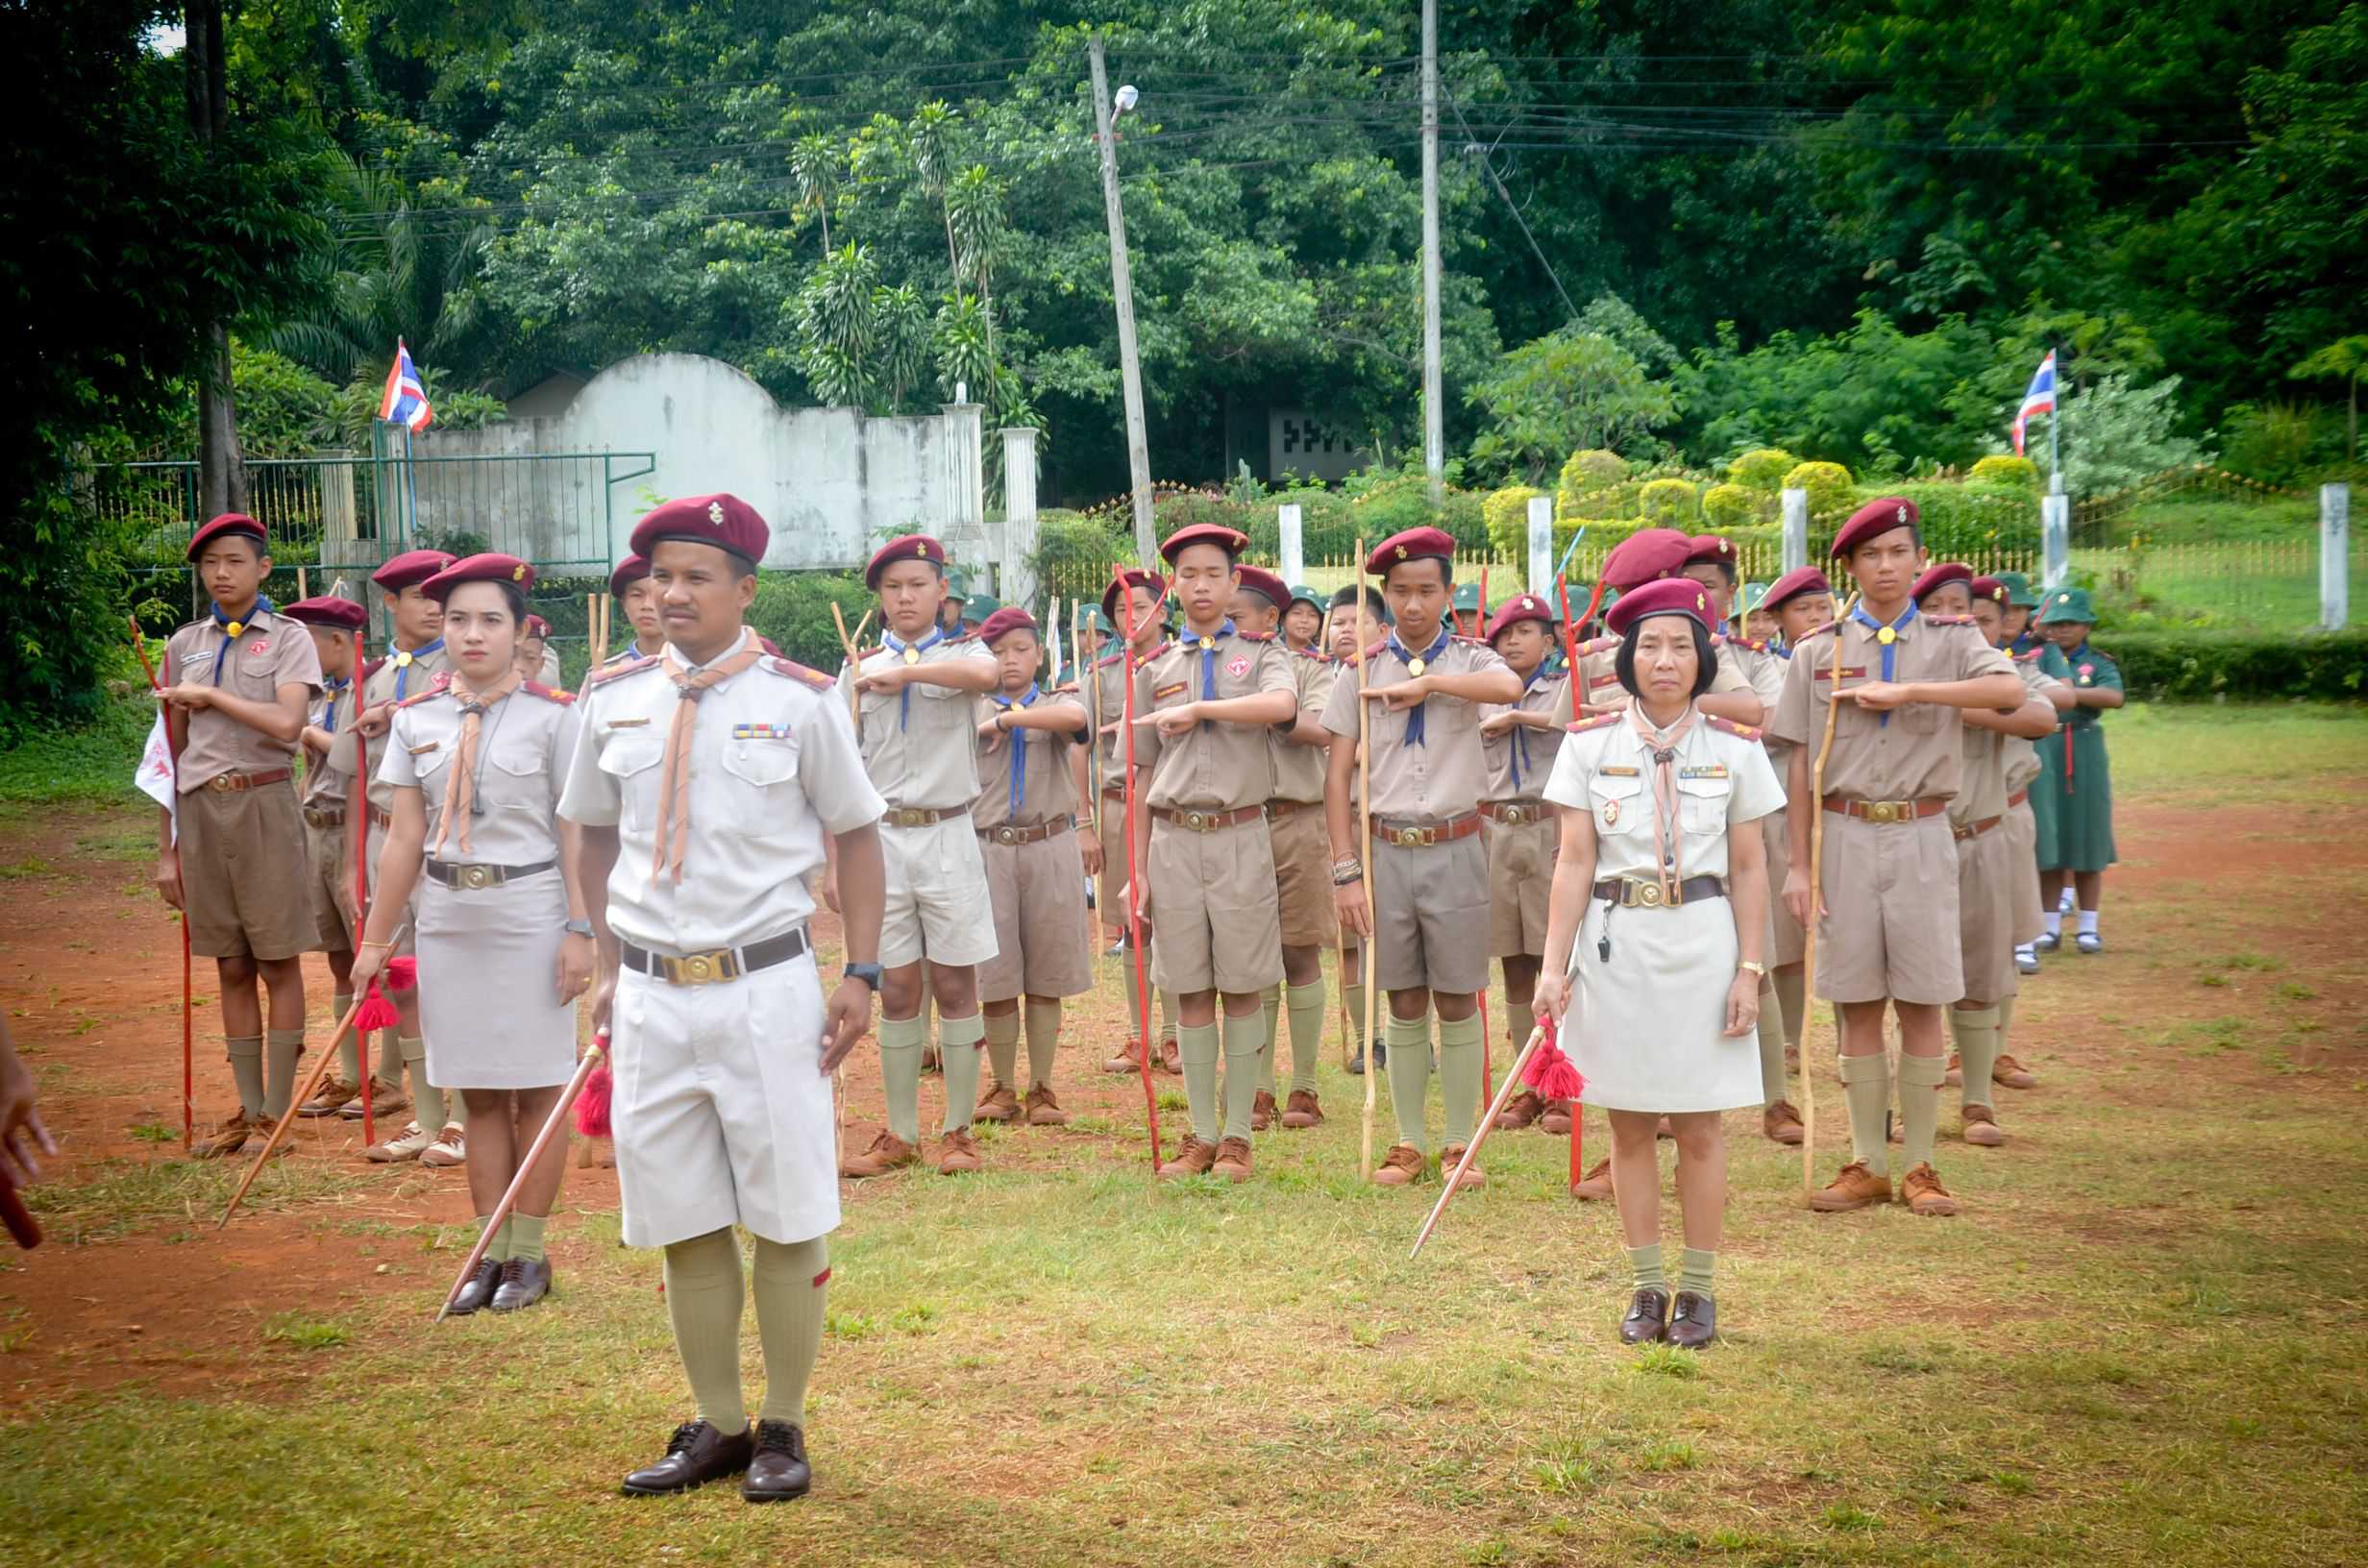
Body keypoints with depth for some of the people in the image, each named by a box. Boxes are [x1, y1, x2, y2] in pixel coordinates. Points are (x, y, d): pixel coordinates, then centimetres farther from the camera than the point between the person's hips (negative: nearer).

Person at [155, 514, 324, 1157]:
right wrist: (166, 850, 10)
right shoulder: (185, 645, 12)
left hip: (263, 805, -4)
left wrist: (210, 695, -8)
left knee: (279, 963, 0)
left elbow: (286, 724, -16)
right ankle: (247, 1111, 14)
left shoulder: (288, 639, 1)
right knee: (231, 968, 8)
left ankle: (278, 1111, 4)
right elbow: (172, 751, 12)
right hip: (201, 810, 4)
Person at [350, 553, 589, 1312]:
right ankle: (491, 1252, 16)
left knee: (535, 1091, 3)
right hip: (447, 918, 4)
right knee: (477, 1093, 9)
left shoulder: (551, 716, -5)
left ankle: (529, 1252, 12)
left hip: (529, 914, -4)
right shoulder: (415, 718, 5)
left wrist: (580, 930, -11)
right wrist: (375, 939, 7)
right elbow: (405, 837, 7)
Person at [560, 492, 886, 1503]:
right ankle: (717, 1426, 20)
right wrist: (611, 967, 10)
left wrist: (860, 977, -3)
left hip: (766, 987, -3)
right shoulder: (613, 701, 6)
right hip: (652, 992, 3)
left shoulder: (801, 702, -2)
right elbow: (589, 834, 17)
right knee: (683, 1224, 8)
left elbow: (857, 837, 3)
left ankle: (783, 1427, 14)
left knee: (787, 1218, 2)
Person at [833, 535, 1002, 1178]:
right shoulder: (858, 668, 10)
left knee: (955, 984, 1)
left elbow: (983, 674, -24)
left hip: (947, 836, -2)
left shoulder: (961, 653, 4)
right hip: (879, 837, 2)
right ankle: (900, 1135, 12)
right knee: (897, 990, 5)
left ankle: (959, 1131, 9)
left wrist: (901, 672, -20)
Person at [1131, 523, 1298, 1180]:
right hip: (1173, 838, 2)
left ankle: (1237, 1135, 9)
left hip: (1240, 836, -2)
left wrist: (1197, 708, -19)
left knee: (1242, 991, 1)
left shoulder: (1260, 654, 6)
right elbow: (1143, 776, 11)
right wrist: (1138, 871, 7)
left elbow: (1281, 704, -19)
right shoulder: (1155, 668, 12)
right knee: (1191, 993, 5)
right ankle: (1201, 1136, 12)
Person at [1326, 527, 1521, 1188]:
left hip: (1453, 848, -1)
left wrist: (1427, 683, -22)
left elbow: (1509, 687, -24)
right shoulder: (1362, 670, 4)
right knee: (1404, 1005, 9)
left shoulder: (1469, 659, 2)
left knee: (1457, 1003, 5)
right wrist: (1347, 871, -3)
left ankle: (1460, 1143, 14)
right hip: (1386, 850, 1)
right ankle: (1409, 1142, 17)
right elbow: (1338, 775, 3)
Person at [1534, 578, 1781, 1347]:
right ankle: (1648, 1287, 16)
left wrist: (1750, 970, -2)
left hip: (1702, 941, 0)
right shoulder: (1590, 744, 1)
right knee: (1629, 1125, 6)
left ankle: (1698, 1290, 14)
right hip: (1615, 943, 1)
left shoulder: (1734, 748, 2)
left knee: (1699, 1127, 4)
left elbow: (1749, 870, 4)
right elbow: (1574, 862, 0)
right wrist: (1554, 965, -6)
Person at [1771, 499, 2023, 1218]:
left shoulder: (1951, 640, 5)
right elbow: (1800, 762, 4)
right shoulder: (1818, 650, 7)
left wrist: (1909, 691, -20)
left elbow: (2009, 690, -16)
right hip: (1845, 833, 0)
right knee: (1858, 1004, 4)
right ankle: (1867, 1165, 12)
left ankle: (1920, 1166, 9)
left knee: (1922, 1004, 2)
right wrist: (1798, 864, -1)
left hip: (1922, 835, 0)